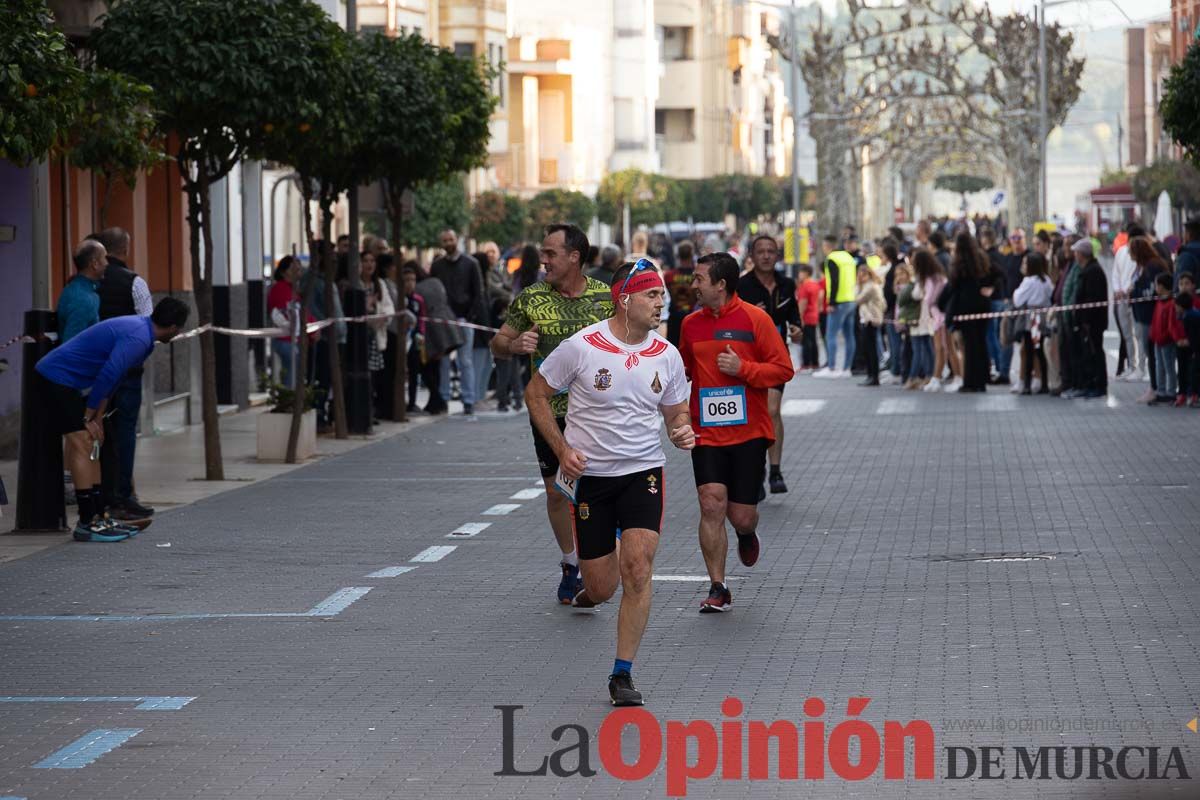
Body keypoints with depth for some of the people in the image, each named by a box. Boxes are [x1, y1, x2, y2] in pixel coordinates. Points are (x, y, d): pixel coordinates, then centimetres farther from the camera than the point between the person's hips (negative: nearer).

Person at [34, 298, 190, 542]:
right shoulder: (138, 338, -21)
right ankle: (87, 523, -13)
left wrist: (97, 419, 16)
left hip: (67, 383, 10)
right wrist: (88, 418, -14)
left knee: (91, 446, 11)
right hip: (55, 378, -10)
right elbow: (108, 375, -25)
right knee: (82, 444, -13)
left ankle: (99, 517, 14)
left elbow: (110, 376, 18)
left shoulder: (138, 328, 12)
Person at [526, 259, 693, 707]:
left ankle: (623, 675, -6)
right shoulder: (582, 346, -11)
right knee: (602, 586, 3)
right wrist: (562, 449, -9)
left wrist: (682, 430, -9)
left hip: (644, 471, 2)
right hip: (590, 473, -2)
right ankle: (588, 589, 44)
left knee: (637, 567, -17)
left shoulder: (666, 355, 1)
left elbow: (675, 411, 15)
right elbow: (536, 393, 0)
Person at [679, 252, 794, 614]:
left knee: (741, 515, 0)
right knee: (711, 504, -12)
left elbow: (783, 369, -6)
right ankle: (718, 589, -4)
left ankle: (747, 535, 40)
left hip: (749, 433, -2)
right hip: (707, 434, 2)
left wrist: (742, 368, -17)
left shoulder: (755, 319, -5)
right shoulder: (691, 323, 8)